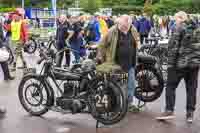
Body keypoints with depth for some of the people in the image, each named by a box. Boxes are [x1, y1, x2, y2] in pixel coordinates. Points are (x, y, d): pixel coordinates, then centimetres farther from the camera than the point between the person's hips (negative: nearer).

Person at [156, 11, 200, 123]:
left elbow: (173, 47, -11)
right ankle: (190, 114, 13)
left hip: (180, 63, -6)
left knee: (171, 86, 3)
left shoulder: (179, 28, -6)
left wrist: (171, 63, -8)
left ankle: (169, 111, -2)